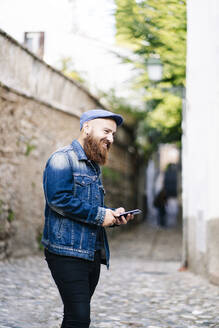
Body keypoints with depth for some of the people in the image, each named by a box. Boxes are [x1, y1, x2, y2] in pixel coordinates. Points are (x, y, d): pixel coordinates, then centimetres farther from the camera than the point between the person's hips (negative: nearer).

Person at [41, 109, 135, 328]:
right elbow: (58, 198, -21)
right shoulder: (63, 159, -7)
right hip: (67, 253, -9)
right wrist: (99, 215, -16)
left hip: (92, 255, 9)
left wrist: (113, 215, 6)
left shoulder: (93, 166, 22)